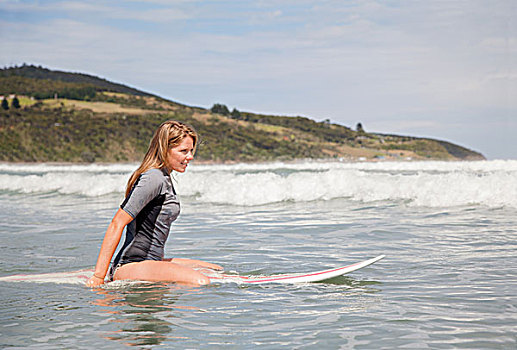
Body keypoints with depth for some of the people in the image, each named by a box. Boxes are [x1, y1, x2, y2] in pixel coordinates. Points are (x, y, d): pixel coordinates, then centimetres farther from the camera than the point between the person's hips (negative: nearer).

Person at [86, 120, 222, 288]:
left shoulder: (164, 179, 18)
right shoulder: (154, 178, -14)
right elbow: (117, 223, -19)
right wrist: (98, 277, -23)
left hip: (148, 261, 11)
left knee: (216, 270, 12)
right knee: (201, 282, -28)